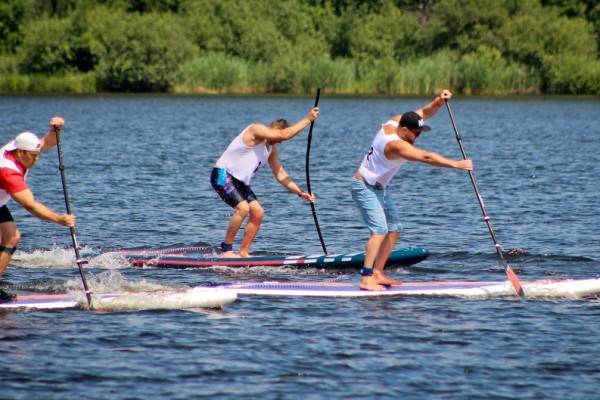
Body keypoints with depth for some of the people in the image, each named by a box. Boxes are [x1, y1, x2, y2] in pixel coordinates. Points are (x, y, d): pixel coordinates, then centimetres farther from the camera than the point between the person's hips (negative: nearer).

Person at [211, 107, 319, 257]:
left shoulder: (271, 148, 11)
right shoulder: (256, 130, -17)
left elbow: (281, 175, 13)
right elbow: (284, 135, -29)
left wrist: (300, 193, 2)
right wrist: (308, 119, -23)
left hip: (239, 182, 9)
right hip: (222, 175, -9)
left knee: (258, 212, -1)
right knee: (243, 207, -24)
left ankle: (243, 252, 5)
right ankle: (226, 250, -17)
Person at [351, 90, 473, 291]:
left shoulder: (396, 121, -3)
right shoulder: (396, 145, -29)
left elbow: (425, 112, 5)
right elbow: (426, 157, -37)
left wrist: (438, 101, -16)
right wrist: (457, 164, -38)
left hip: (379, 187, 10)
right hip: (365, 187, -10)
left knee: (394, 229, 8)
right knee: (380, 229, -22)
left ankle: (377, 274, 8)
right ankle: (366, 278, -29)